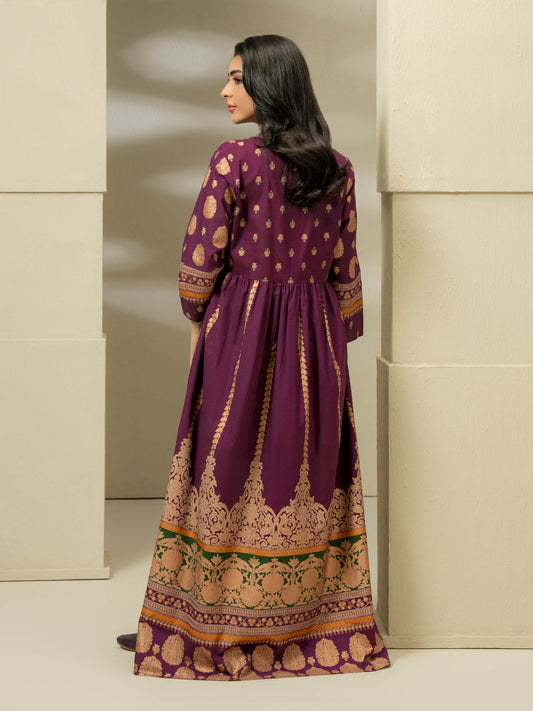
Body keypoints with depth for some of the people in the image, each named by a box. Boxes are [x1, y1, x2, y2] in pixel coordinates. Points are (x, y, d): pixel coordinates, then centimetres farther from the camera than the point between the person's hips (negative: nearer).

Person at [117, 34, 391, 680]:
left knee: (229, 476, 2)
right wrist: (340, 341, 17)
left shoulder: (235, 159, -11)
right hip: (316, 339, 5)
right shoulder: (337, 168, 4)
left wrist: (198, 318, 8)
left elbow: (201, 260, -10)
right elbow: (345, 268, 8)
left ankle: (192, 630, 11)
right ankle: (323, 627, 18)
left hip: (241, 335, -4)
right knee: (311, 479, 11)